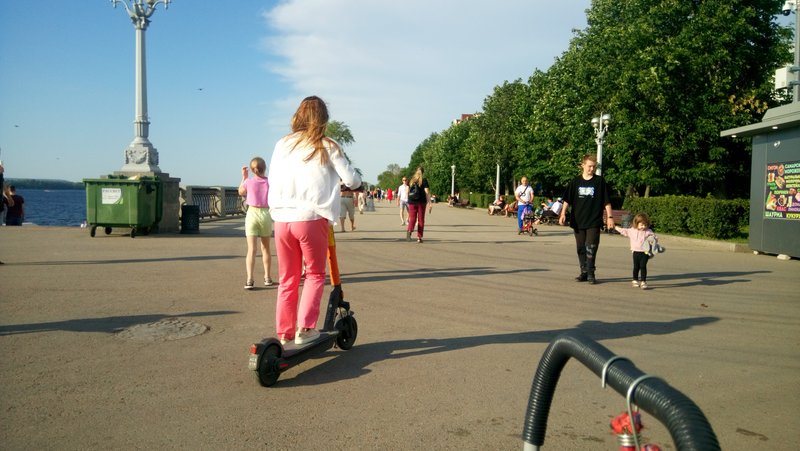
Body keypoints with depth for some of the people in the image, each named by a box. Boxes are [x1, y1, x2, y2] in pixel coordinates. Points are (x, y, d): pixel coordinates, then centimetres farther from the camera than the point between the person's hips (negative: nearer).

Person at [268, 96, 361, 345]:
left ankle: (284, 333, 18)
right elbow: (351, 180, -1)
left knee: (287, 279, 14)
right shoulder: (327, 146, 1)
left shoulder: (282, 144, 11)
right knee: (315, 275, 13)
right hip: (310, 218, -3)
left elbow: (272, 180, 12)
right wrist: (356, 182, 22)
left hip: (281, 218, 4)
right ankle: (304, 328, 3)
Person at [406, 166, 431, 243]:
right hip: (421, 202, -2)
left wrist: (409, 201, 21)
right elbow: (427, 192, -9)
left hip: (412, 202, 2)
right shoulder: (424, 180, -2)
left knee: (412, 218, 2)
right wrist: (429, 202, -8)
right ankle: (419, 237, 7)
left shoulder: (411, 180, 10)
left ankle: (409, 230, -29)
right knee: (421, 219, 7)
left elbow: (407, 191, 12)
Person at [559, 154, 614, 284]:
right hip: (578, 221, 3)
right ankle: (584, 272, 17)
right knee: (581, 248, 7)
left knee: (591, 248, -8)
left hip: (594, 222, -3)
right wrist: (563, 213, -5)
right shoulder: (575, 182, 6)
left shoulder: (600, 181, 1)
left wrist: (610, 217, -2)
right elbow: (567, 199, 6)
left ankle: (590, 273, 0)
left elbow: (607, 201, 2)